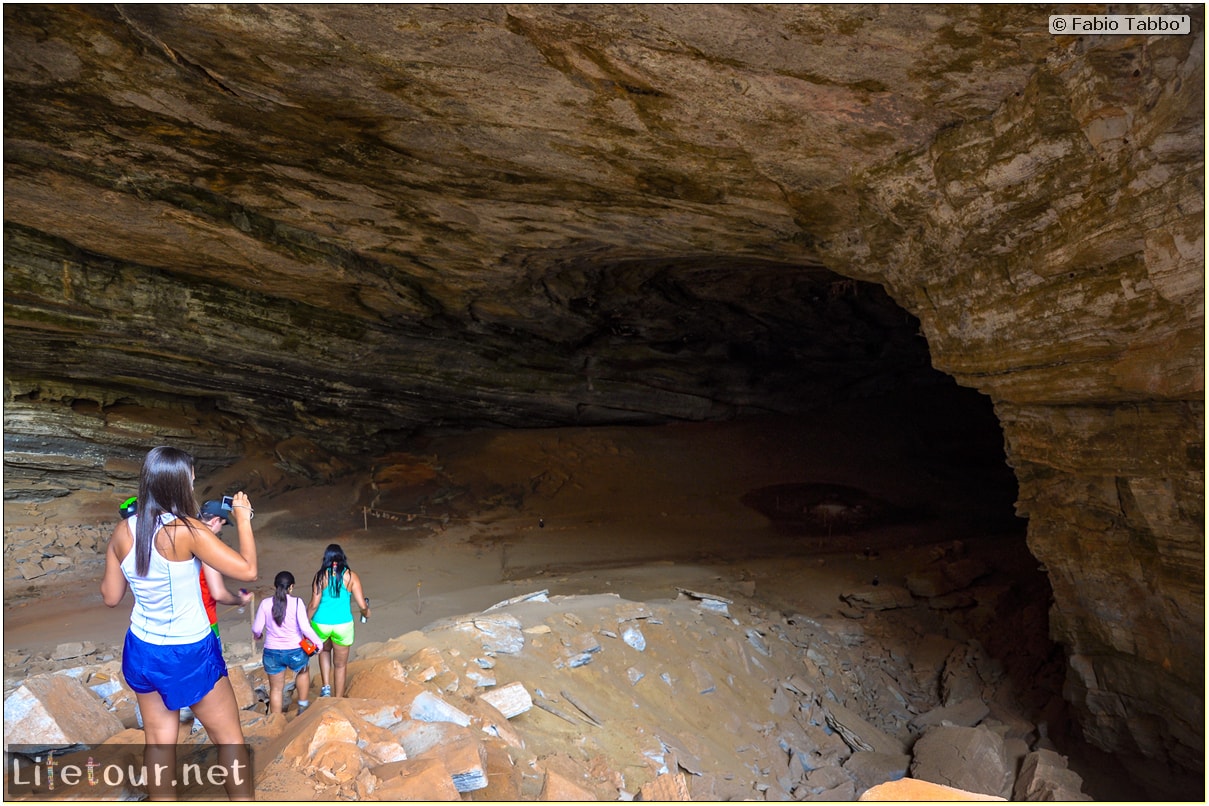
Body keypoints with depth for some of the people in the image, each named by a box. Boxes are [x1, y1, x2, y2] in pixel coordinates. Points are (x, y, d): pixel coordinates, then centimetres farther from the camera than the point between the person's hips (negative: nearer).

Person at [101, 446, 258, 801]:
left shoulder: (122, 531, -6)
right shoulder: (186, 531, -24)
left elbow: (110, 596, 5)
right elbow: (247, 570, -23)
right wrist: (243, 518, -12)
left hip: (142, 651, 6)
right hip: (190, 654, -6)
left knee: (158, 740, 17)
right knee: (229, 737, 11)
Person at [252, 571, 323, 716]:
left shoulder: (265, 604, -7)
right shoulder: (297, 602, -14)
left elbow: (256, 629, -3)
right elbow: (305, 628, -19)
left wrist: (257, 636, 20)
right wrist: (318, 641, -5)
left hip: (272, 653, 1)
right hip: (295, 652, -1)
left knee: (276, 688, 18)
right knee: (303, 671, 31)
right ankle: (303, 707, 36)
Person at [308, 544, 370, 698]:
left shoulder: (321, 575, -5)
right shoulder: (351, 575, -5)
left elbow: (314, 604, -9)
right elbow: (362, 605, -7)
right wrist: (366, 613, 14)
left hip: (321, 624, 1)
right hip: (343, 625, -1)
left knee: (325, 651, 32)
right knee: (340, 665, 16)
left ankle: (326, 687, 18)